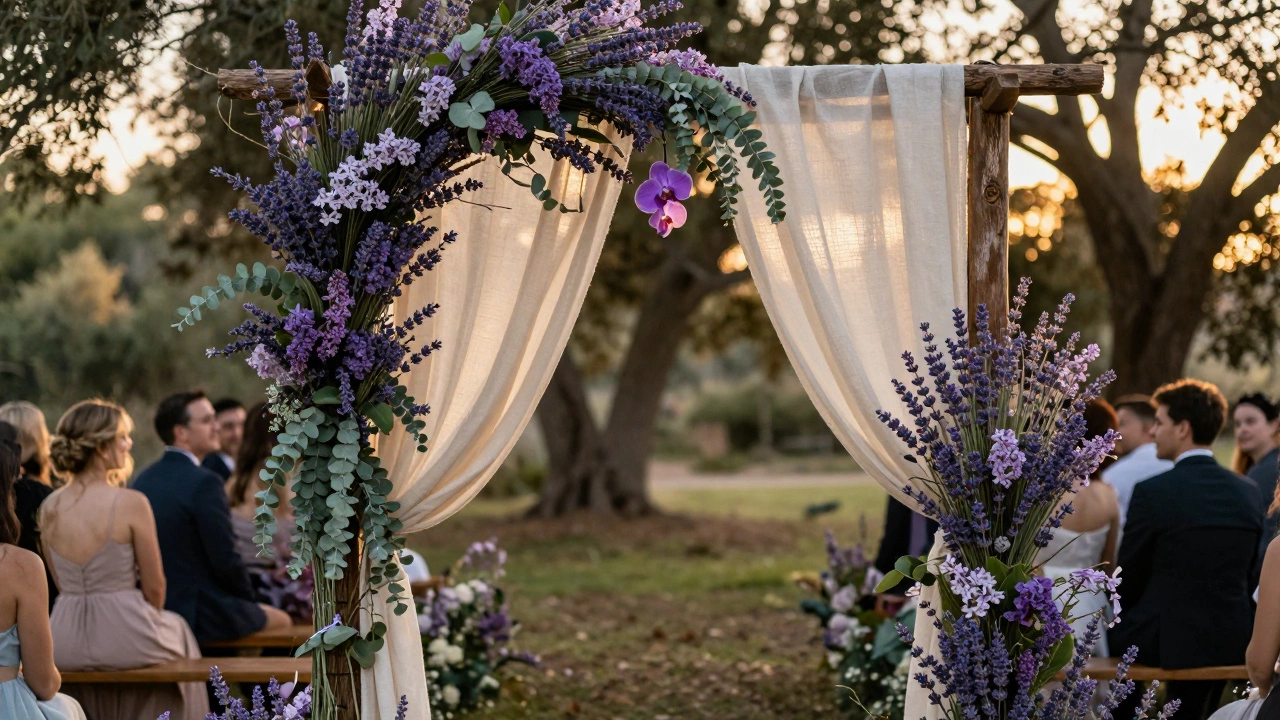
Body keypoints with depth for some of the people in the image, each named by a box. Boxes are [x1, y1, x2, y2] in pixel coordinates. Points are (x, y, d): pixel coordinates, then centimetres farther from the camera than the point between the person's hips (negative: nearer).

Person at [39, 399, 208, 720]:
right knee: (177, 629, 31)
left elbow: (62, 584, 10)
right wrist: (150, 618, 12)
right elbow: (154, 588, -7)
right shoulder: (131, 503, -16)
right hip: (123, 637, -4)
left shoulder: (49, 508, 0)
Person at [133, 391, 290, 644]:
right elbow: (226, 560, -19)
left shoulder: (142, 480, 4)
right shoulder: (205, 484, -20)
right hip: (206, 614, -8)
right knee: (282, 620, 15)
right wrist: (248, 598, 0)